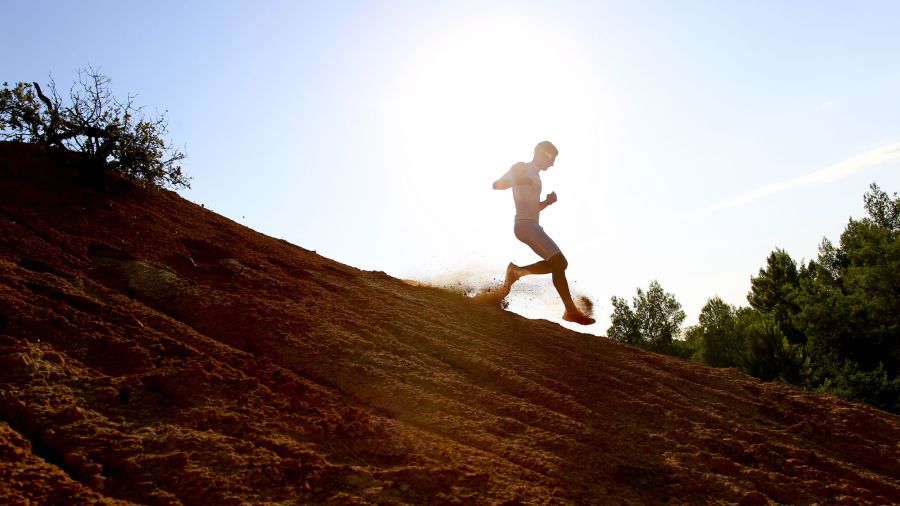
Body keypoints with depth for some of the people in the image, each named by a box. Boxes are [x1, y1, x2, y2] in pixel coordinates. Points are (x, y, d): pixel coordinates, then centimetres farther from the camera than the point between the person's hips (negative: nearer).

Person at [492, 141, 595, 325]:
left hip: (532, 226, 10)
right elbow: (496, 185, -12)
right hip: (525, 225, -10)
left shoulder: (535, 175, 26)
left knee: (559, 264, 4)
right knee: (559, 263, -14)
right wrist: (519, 180, -20)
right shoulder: (521, 168, -1)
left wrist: (548, 201, 12)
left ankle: (517, 271, 7)